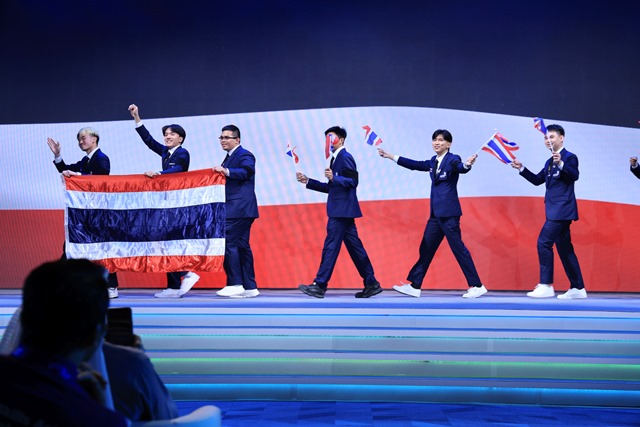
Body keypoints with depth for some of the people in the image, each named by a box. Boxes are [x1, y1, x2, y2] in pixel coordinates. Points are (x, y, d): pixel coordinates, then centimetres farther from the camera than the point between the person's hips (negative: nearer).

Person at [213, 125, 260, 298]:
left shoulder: (244, 155, -7)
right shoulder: (230, 157, 22)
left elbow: (245, 172, -26)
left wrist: (225, 171, -40)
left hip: (240, 208, -10)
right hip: (236, 209, 10)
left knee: (228, 242, -13)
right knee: (242, 245, 9)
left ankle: (235, 284, -10)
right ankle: (250, 287, 12)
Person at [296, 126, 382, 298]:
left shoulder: (345, 157, -9)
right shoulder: (335, 159, 19)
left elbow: (353, 181, -18)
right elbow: (330, 187, 21)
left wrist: (334, 177, -29)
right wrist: (307, 181, 18)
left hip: (342, 210, -10)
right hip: (340, 210, 10)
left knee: (331, 246, -8)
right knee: (354, 247, 9)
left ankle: (319, 285, -5)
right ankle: (371, 283, 13)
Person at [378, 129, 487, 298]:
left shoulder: (452, 159, -8)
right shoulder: (433, 162, 14)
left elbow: (461, 168, -27)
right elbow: (415, 165, 23)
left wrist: (467, 165, -51)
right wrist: (391, 156, 27)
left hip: (448, 212, -8)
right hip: (435, 213, 8)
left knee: (458, 248, -7)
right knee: (426, 249, 10)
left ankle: (477, 286, 0)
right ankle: (414, 286, 17)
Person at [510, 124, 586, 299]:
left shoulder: (569, 157, -7)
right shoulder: (549, 162, 18)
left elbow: (574, 176, -23)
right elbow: (537, 180, 20)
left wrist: (561, 163, -38)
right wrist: (521, 168, 9)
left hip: (562, 209, -9)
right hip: (556, 210, 9)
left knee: (544, 242, -14)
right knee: (564, 248, 10)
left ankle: (546, 286, -11)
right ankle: (578, 288, 16)